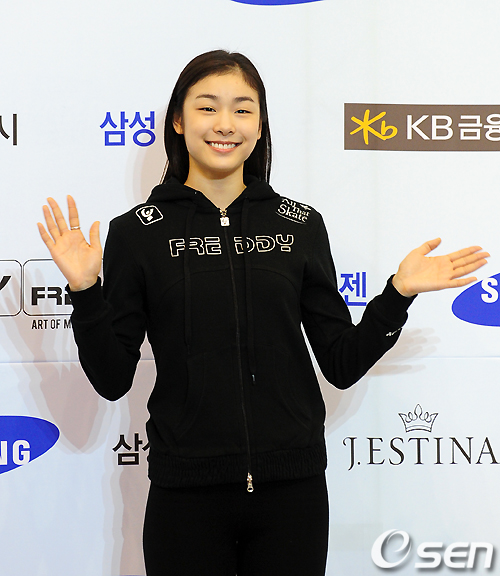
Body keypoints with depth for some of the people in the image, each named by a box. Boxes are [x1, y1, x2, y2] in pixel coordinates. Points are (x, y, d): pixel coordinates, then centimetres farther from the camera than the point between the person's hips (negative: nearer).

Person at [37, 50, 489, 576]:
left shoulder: (300, 225, 4)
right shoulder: (137, 232, -1)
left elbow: (341, 364, 5)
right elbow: (112, 379, -3)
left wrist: (399, 293, -5)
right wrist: (85, 290, -15)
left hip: (293, 488, 2)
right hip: (187, 491, -1)